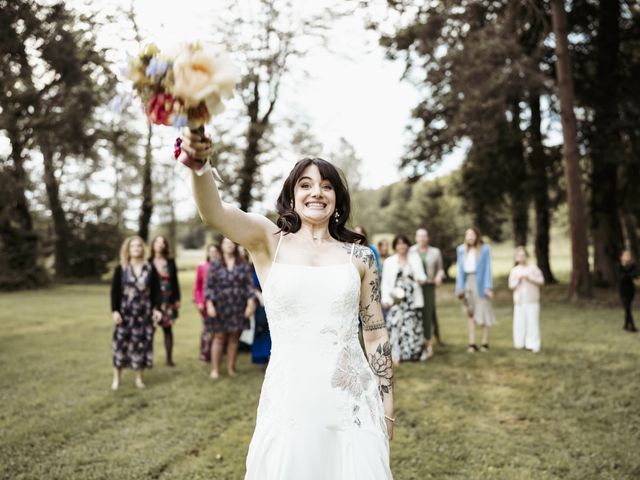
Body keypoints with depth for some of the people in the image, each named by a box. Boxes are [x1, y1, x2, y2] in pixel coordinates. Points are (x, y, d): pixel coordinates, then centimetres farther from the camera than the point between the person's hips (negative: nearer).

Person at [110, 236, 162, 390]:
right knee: (121, 343, -1)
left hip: (144, 313, 1)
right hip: (125, 312, -1)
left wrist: (157, 308, -5)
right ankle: (116, 377, 11)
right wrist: (115, 310, -7)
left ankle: (139, 377, 17)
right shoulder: (120, 269, 1)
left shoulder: (150, 269, 3)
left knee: (141, 343, 4)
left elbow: (156, 291, 4)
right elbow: (114, 291, 0)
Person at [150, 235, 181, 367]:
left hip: (168, 300, 2)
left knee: (168, 329, 6)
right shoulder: (148, 262, -1)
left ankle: (169, 358, 11)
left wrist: (177, 299, 5)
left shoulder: (170, 261, 8)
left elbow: (175, 281, 8)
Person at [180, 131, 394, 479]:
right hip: (289, 397, -1)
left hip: (353, 399, 1)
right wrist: (200, 164, -38)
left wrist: (387, 405, 9)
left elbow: (376, 334, 9)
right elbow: (213, 213, -18)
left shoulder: (359, 256, 5)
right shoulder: (270, 241, 1)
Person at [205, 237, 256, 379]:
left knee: (234, 338, 6)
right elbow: (209, 286, 2)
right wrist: (209, 304, -7)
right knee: (219, 338, -1)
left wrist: (250, 303, -3)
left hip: (238, 307, 2)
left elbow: (249, 285, 5)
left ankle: (231, 367, 17)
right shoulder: (215, 265, 4)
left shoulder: (243, 265, 7)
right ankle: (215, 369, 6)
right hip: (220, 307, -1)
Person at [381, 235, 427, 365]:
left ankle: (412, 353, 12)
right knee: (396, 325, -11)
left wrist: (421, 279, -15)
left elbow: (422, 275, 10)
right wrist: (385, 299, -6)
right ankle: (396, 355, -8)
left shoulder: (415, 259, 12)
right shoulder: (389, 261, 8)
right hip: (396, 299, -1)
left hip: (412, 298, 1)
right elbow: (385, 282, 5)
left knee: (412, 325, -1)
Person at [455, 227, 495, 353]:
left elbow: (487, 268, -3)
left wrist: (488, 287, -9)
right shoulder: (461, 249, 9)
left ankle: (485, 342, 7)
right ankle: (472, 343, 6)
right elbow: (460, 269, 10)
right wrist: (460, 287, 4)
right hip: (467, 282, 4)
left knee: (483, 312, -1)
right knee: (469, 313, 3)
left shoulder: (485, 249, -2)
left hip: (480, 282, -4)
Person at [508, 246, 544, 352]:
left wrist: (529, 278, -12)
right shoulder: (514, 270, 9)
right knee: (519, 322, 1)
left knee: (532, 321, -5)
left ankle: (533, 344, -1)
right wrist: (518, 280, -11)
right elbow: (511, 285, 5)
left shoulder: (533, 268, 3)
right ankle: (520, 343, 9)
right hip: (519, 301, 2)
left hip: (532, 300, -2)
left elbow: (541, 281, -3)